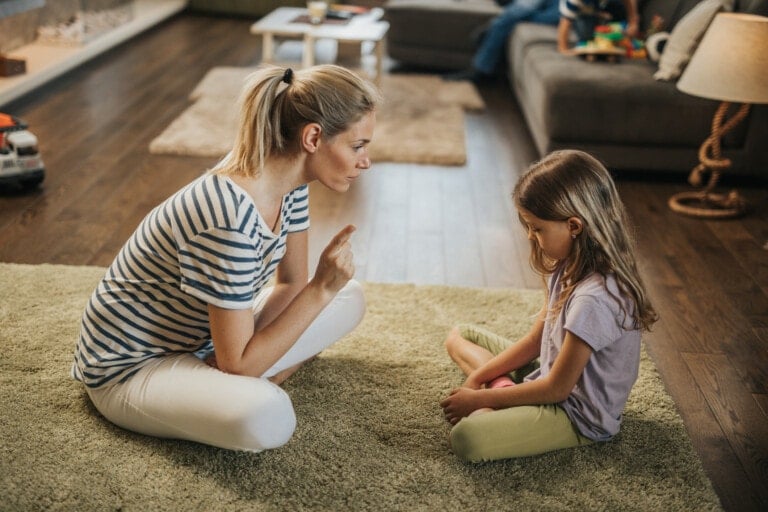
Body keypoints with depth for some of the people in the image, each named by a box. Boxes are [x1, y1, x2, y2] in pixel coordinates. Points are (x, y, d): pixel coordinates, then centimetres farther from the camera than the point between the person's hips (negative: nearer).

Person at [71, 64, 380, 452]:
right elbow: (238, 363, -28)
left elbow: (292, 284, 3)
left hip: (202, 340, 9)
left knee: (351, 298, 6)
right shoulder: (230, 220, -35)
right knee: (268, 419, -37)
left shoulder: (288, 180, -8)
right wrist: (322, 288, -28)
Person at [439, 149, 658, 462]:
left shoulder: (594, 298, -30)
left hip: (579, 415, -10)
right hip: (550, 375, 10)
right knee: (458, 336, 15)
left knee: (465, 439, -32)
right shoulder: (569, 268, 0)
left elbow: (556, 389, -23)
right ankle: (503, 389, -2)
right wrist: (478, 378, -2)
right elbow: (535, 339, 7)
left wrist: (479, 397, -15)